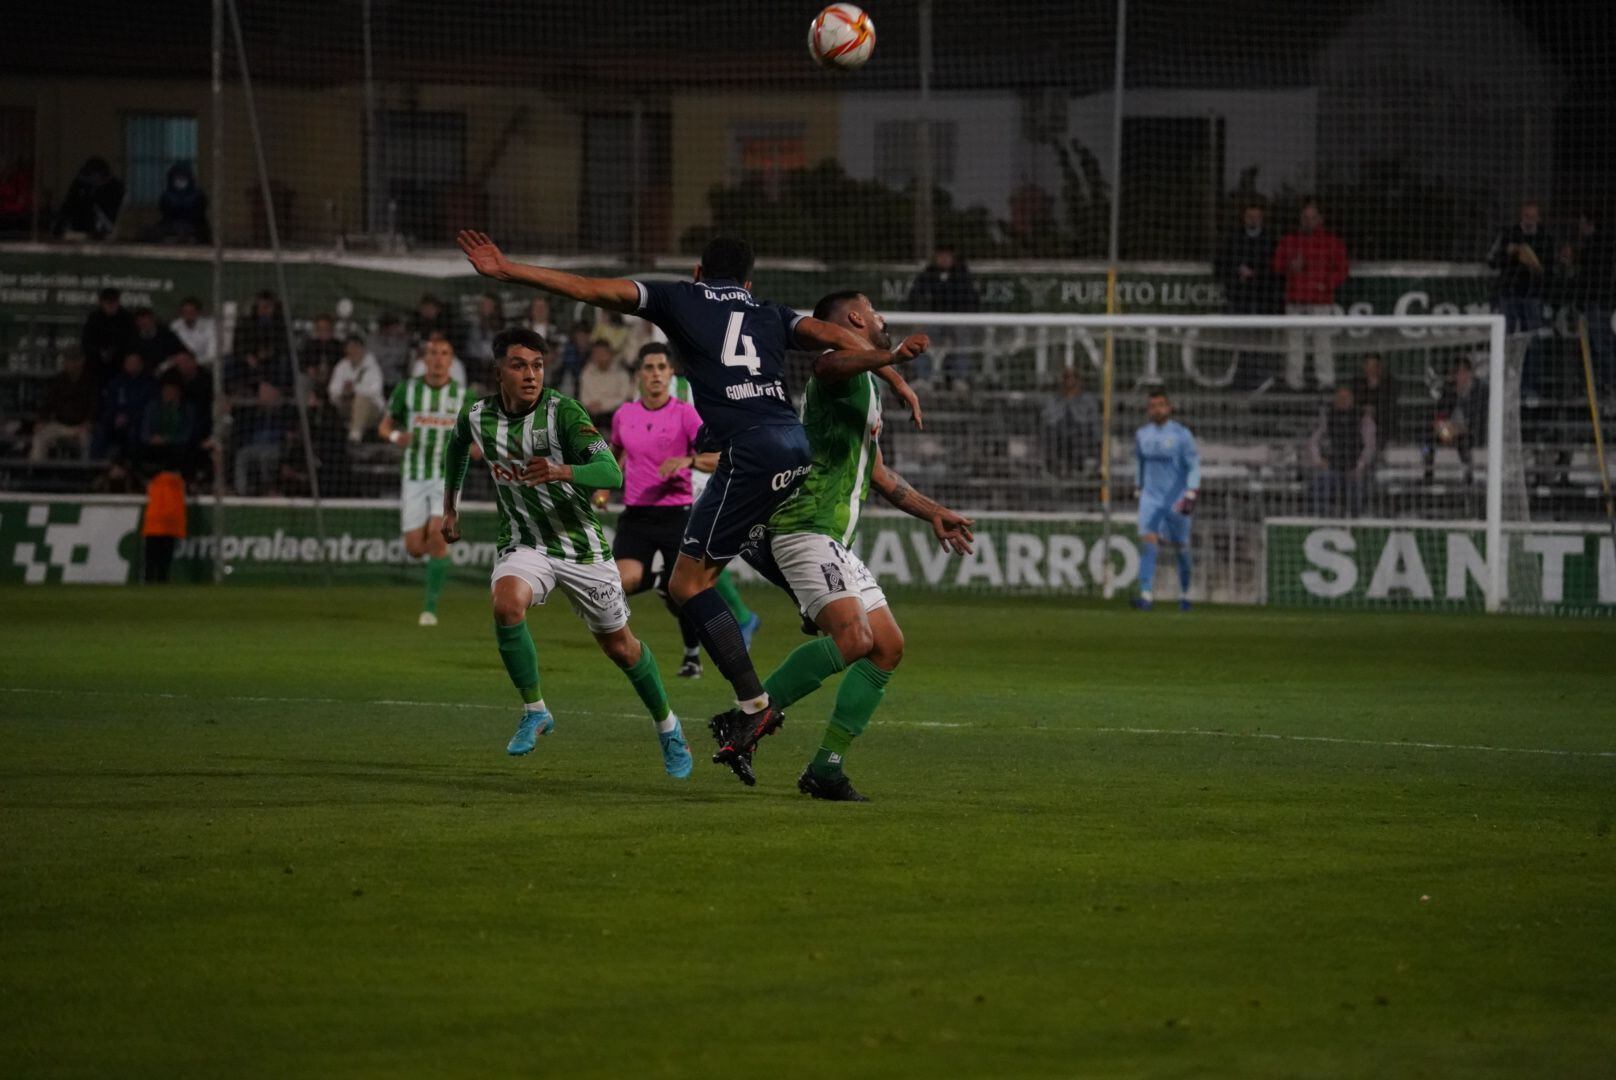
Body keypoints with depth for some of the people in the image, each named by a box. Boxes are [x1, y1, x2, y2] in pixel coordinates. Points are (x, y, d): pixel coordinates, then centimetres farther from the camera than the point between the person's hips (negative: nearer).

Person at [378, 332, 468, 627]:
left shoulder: (463, 395, -2)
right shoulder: (407, 389, -2)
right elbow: (385, 426, 8)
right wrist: (396, 436, -16)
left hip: (447, 477, -1)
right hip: (414, 477, 1)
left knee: (437, 538, -20)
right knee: (415, 548, -3)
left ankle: (430, 607, -9)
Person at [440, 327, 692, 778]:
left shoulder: (564, 414, -20)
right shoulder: (477, 416, -6)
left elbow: (611, 473, -31)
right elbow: (457, 447, 20)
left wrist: (561, 472, -49)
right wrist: (450, 508, 25)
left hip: (581, 545, -2)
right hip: (524, 545, 2)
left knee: (620, 647, 10)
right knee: (506, 606, -30)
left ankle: (667, 728, 35)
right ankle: (534, 712, -11)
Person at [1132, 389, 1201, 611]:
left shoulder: (1181, 434, -7)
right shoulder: (1141, 434, 7)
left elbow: (1194, 466, -8)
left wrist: (1191, 495, -18)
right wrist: (1138, 490, 21)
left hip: (1176, 500, -3)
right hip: (1151, 498, 3)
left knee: (1181, 548, 5)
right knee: (1147, 542, -14)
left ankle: (1184, 594, 22)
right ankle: (1146, 595, -21)